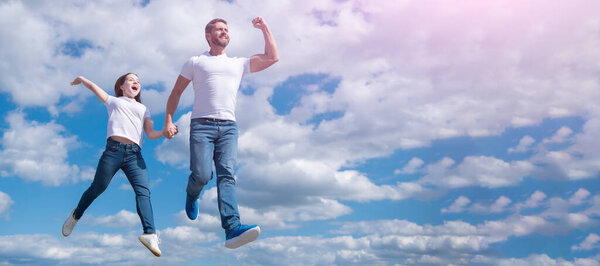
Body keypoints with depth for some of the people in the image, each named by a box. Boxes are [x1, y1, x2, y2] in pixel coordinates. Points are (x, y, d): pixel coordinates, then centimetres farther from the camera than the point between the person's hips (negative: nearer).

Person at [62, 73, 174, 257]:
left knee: (143, 190, -18)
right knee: (97, 188, 6)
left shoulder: (143, 109, 28)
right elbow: (93, 87, 28)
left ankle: (150, 234, -31)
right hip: (113, 149, -1)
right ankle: (76, 216, 35)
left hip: (134, 154, 1)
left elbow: (150, 134, 16)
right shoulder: (114, 101, 25)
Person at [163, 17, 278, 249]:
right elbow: (176, 92, 16)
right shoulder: (195, 62, 16)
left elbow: (272, 57, 19)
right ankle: (192, 195, 22)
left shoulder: (239, 64, 22)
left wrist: (264, 28, 21)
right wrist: (168, 121, 5)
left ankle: (232, 228, -29)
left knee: (227, 174, -16)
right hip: (202, 125, -1)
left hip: (229, 127, 2)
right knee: (202, 175, -15)